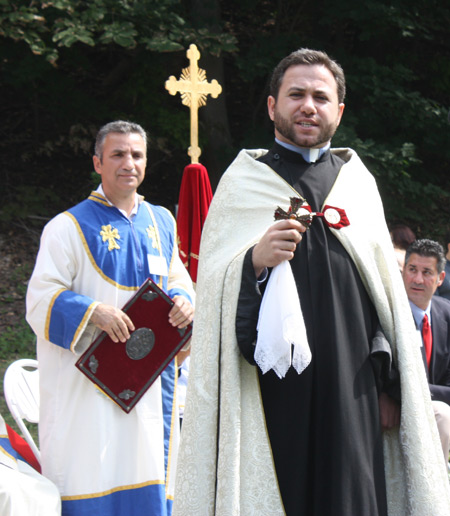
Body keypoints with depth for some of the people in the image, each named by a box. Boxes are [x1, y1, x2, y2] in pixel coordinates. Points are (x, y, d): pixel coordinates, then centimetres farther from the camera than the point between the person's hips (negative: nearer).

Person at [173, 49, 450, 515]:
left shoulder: (358, 182, 14)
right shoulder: (244, 181, 6)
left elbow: (386, 289, 14)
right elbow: (213, 290, -2)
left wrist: (388, 387, 10)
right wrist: (253, 262, -22)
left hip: (349, 389, 2)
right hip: (269, 390, -2)